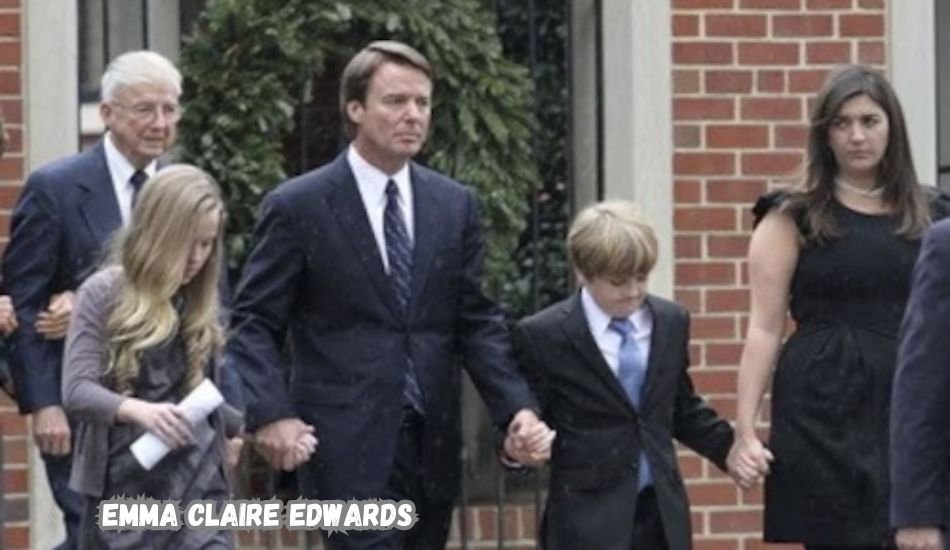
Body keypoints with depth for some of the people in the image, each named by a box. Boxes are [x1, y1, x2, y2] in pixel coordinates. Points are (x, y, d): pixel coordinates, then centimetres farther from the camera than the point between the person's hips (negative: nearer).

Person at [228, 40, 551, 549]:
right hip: (349, 445, -5)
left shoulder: (456, 205, 10)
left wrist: (517, 408, -4)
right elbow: (254, 324, -2)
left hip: (432, 445, 5)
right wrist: (271, 414, -18)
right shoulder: (297, 207, -3)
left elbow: (476, 322, 10)